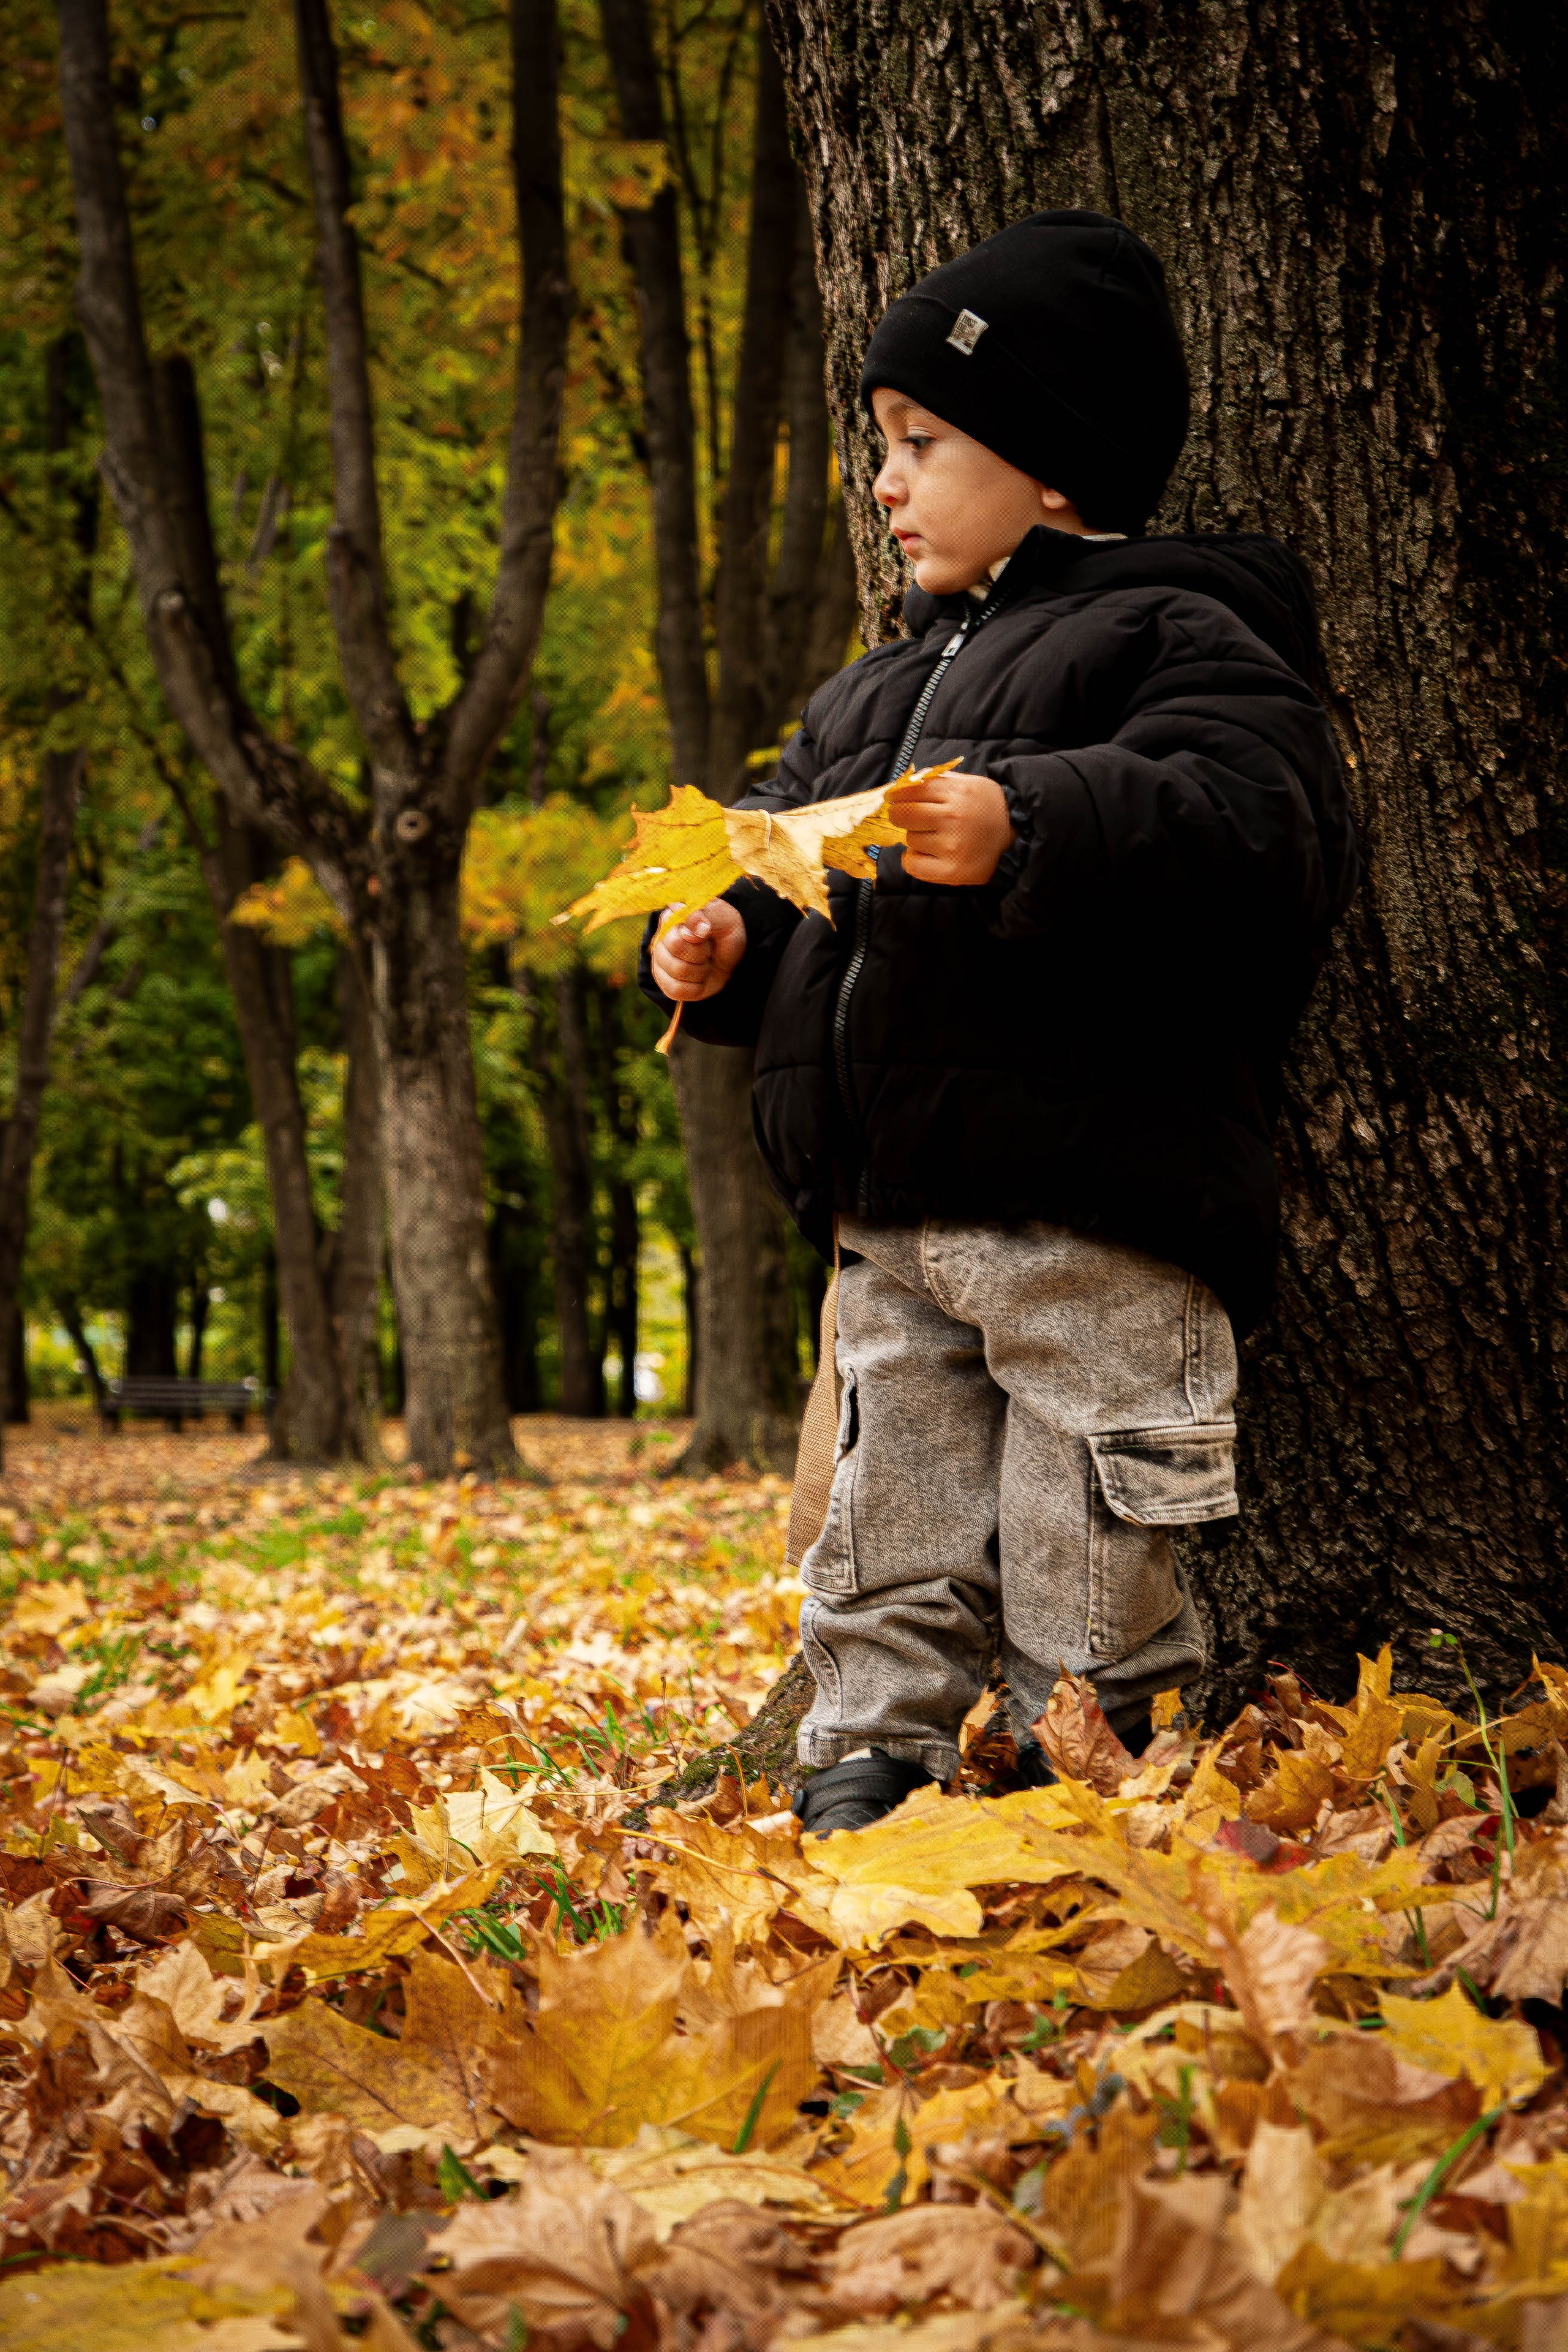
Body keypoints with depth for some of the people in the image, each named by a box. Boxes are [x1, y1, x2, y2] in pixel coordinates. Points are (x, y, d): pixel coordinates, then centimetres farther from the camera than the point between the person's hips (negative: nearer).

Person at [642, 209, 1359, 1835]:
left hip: (1090, 1208, -7)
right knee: (889, 1544, 10)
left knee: (1082, 1576, -3)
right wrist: (727, 949, 7)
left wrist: (1034, 831, -32)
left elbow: (1263, 834, -20)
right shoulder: (882, 689, 23)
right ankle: (866, 1779, 17)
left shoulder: (1174, 636, -3)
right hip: (890, 1221, 8)